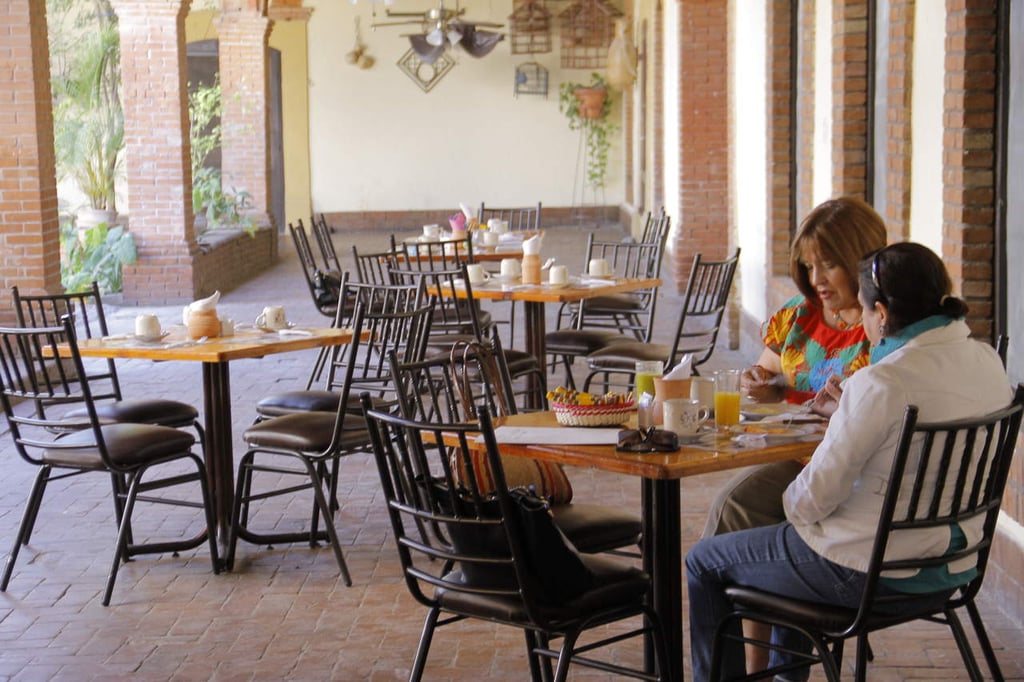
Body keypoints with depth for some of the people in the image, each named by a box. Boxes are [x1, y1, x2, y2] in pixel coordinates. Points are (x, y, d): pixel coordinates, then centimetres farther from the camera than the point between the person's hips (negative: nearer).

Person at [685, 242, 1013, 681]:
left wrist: (793, 500, 1)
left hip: (866, 571, -8)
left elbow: (814, 497, -21)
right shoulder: (987, 363, -3)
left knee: (704, 561, 14)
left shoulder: (881, 385, -27)